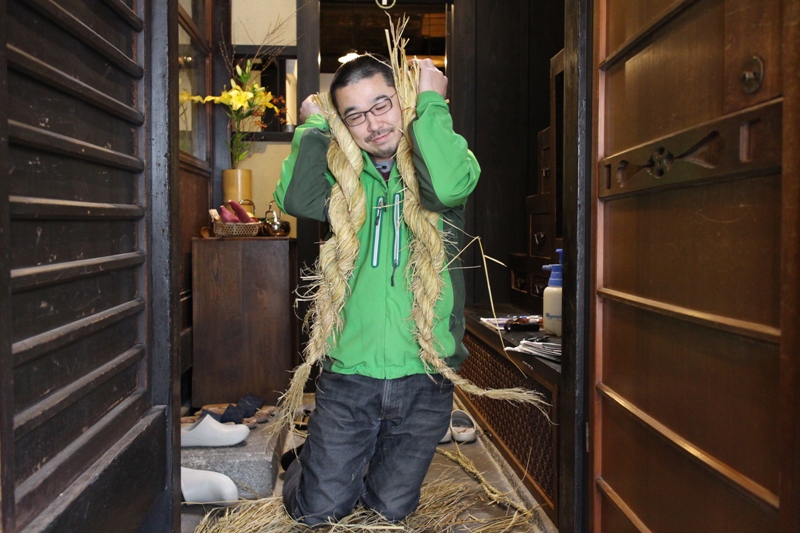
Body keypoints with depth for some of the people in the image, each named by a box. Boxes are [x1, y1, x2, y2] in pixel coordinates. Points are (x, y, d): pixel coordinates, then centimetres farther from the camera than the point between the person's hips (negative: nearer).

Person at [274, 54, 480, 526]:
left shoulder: (434, 159, -1)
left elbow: (449, 186, -25)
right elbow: (296, 198, -16)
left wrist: (431, 102, -14)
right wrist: (314, 127, -4)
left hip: (424, 379, 0)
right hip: (349, 374, 1)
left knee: (392, 509, 16)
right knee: (319, 510, 9)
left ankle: (369, 469, 47)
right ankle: (306, 463, 41)